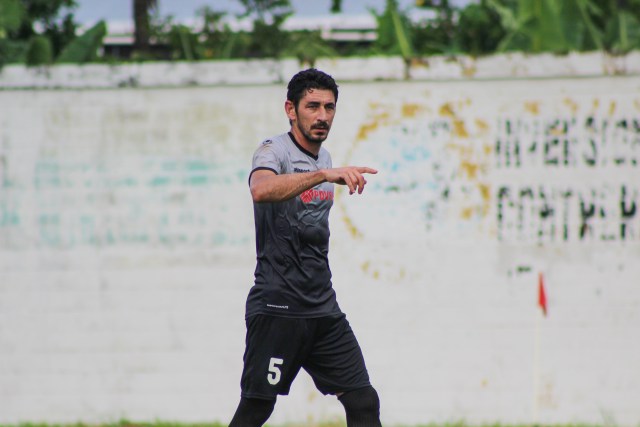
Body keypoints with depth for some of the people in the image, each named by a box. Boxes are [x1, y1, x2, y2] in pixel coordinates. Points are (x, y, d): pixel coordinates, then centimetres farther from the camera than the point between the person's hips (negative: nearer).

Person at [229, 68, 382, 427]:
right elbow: (261, 190, -35)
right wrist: (324, 175, -46)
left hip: (323, 310, 7)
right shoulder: (274, 151, -10)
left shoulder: (324, 158, 14)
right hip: (276, 307, -7)